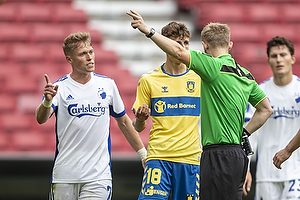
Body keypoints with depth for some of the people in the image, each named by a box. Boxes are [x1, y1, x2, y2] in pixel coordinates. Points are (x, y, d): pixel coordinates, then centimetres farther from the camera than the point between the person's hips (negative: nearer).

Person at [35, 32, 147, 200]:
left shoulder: (108, 85, 6)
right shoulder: (60, 88, -2)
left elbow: (123, 122, 18)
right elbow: (41, 118, -19)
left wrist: (143, 153, 19)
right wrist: (47, 102, -40)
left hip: (98, 175, 1)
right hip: (65, 174, -1)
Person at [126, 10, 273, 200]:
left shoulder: (216, 66, -10)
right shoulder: (245, 75, 15)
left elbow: (179, 51, -19)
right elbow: (266, 109, 21)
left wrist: (149, 31, -15)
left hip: (220, 155, -9)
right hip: (238, 154, 9)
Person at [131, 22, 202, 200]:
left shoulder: (200, 78, 6)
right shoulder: (149, 80, 4)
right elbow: (138, 127, 7)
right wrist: (141, 119, -15)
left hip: (191, 158, 2)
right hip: (158, 157, -1)